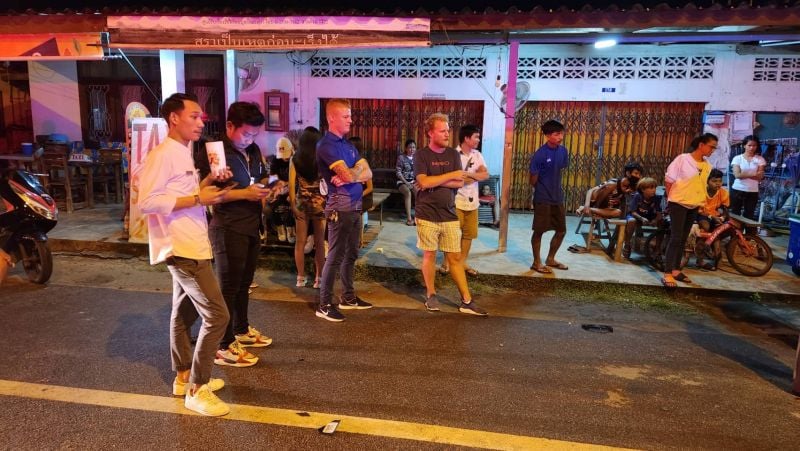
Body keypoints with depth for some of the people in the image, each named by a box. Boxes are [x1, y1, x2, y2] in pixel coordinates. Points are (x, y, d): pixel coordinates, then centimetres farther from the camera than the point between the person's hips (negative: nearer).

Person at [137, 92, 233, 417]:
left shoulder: (183, 153, 15)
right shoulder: (161, 155, -15)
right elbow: (147, 201, -22)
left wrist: (208, 183, 4)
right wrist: (197, 199, -22)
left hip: (190, 246, 10)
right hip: (182, 248, -10)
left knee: (184, 313, 18)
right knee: (216, 315, -11)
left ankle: (184, 377, 31)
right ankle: (197, 390, 1)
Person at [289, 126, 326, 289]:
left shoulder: (295, 159, -2)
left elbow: (291, 184, -4)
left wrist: (293, 205, 1)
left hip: (301, 203, 2)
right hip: (319, 204, -1)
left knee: (300, 241, 10)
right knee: (319, 242, 7)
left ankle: (301, 277, 16)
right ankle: (318, 278, 11)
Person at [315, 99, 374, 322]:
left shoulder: (348, 145, 16)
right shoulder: (326, 145, -11)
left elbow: (368, 173, 8)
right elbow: (349, 175, -22)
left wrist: (348, 176, -11)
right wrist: (359, 167, 1)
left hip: (355, 206, 8)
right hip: (340, 207, -8)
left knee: (351, 254, 15)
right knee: (335, 256, -4)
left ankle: (348, 297, 27)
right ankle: (324, 304, 5)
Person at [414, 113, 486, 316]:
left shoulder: (453, 154, 6)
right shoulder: (421, 155, -5)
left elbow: (460, 183, -2)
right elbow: (424, 182, -18)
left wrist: (434, 181, -11)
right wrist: (451, 175, -11)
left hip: (449, 215, 3)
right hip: (427, 215, -3)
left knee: (455, 257, 5)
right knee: (429, 255, 7)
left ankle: (466, 301, 9)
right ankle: (431, 295, 23)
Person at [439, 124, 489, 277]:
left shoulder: (477, 155, 7)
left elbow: (486, 174, -5)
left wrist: (469, 174, -18)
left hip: (472, 201, 6)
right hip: (456, 201, -6)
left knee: (469, 233, 11)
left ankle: (462, 262, 23)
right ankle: (447, 262, 16)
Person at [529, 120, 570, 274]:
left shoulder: (563, 151, 2)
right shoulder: (540, 155, -17)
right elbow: (533, 180, -11)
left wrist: (557, 188, 10)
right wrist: (542, 190, 4)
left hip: (557, 198, 7)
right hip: (542, 199, -7)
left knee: (561, 230, 12)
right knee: (539, 231, 3)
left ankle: (550, 259, 30)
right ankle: (537, 262, 18)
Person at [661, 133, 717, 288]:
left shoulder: (707, 166, 6)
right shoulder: (682, 159, -12)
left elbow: (703, 186, 17)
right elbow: (668, 180, -7)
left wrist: (702, 203, 12)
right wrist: (671, 199, 0)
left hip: (694, 207, 7)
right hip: (678, 204, -6)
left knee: (683, 239, 11)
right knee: (675, 238, -11)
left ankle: (676, 270, 20)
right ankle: (667, 274, -11)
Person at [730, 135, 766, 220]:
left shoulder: (760, 159, 3)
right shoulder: (737, 158, 0)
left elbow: (760, 177, -5)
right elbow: (737, 175, -11)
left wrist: (744, 174, -12)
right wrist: (754, 174, -12)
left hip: (753, 192, 1)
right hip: (737, 190, -1)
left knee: (749, 216, 6)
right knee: (735, 214, 4)